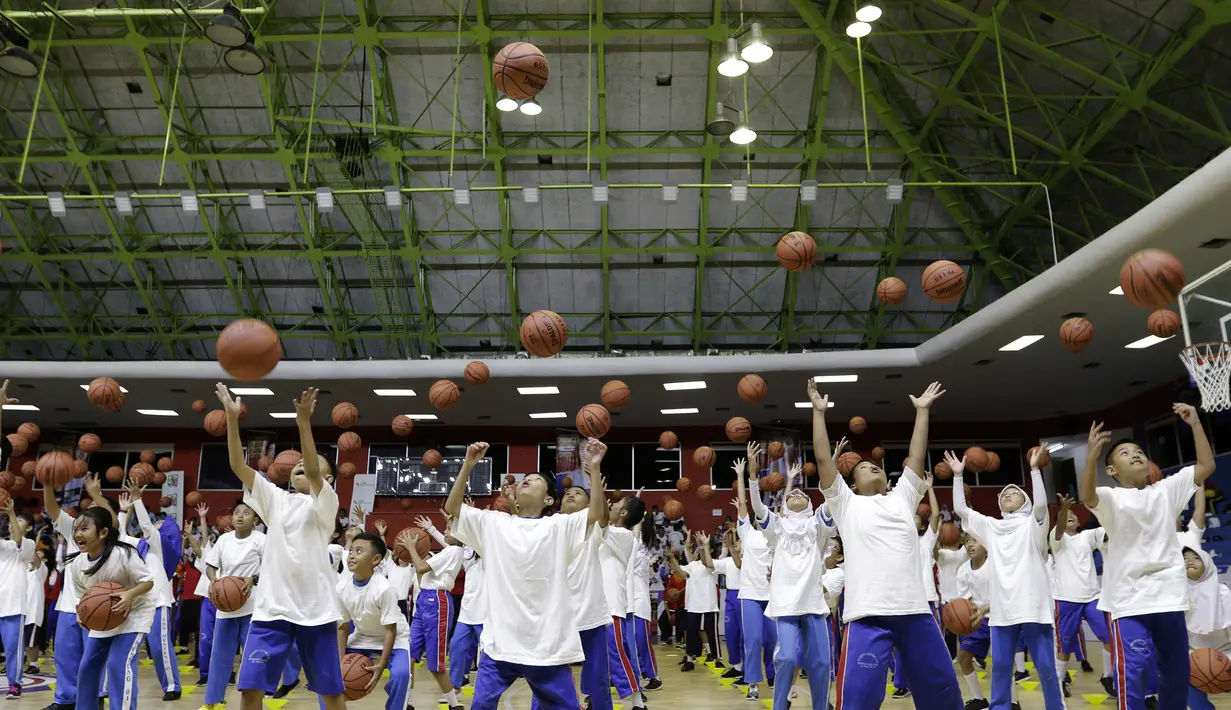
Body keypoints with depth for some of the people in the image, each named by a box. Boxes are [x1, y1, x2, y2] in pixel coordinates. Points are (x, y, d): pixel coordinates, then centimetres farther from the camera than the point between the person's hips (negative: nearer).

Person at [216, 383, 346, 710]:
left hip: (316, 609, -3)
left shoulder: (326, 502, -2)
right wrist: (232, 418, -13)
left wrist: (304, 421, -32)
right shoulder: (274, 499, 9)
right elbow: (239, 466, -2)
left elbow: (313, 471, -22)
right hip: (272, 607, 3)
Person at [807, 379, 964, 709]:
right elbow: (823, 460, 7)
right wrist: (819, 412, 8)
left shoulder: (902, 498, 23)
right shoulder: (846, 504, 14)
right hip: (868, 615, -4)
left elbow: (917, 456, 21)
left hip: (915, 610, 4)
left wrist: (922, 411, 23)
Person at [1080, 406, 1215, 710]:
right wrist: (1091, 456, -43)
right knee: (1133, 670, -15)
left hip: (1169, 594, 5)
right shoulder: (1111, 498, -3)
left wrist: (1195, 424, -3)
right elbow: (1086, 496, -27)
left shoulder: (1166, 490, 12)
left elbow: (1206, 466, 5)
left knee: (1177, 671, 14)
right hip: (1130, 598, -5)